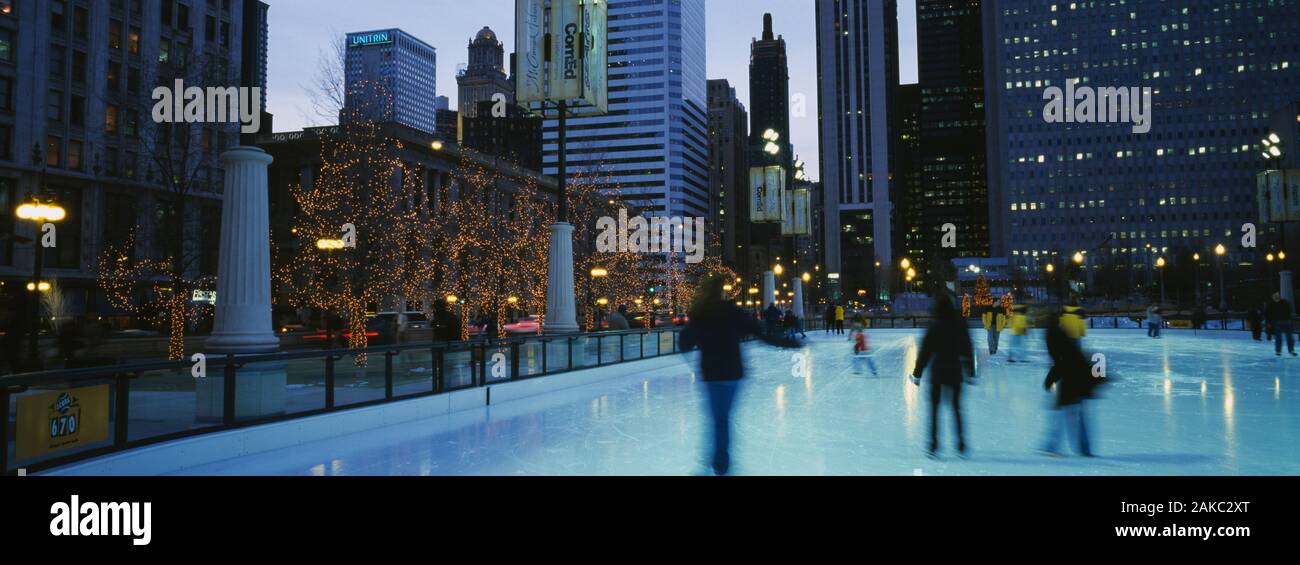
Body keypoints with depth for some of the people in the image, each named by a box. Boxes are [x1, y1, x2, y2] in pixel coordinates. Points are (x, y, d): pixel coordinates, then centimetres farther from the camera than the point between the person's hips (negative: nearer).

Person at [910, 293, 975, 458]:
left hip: (937, 372, -3)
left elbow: (925, 351, -9)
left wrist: (917, 373, -2)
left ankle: (934, 446, 4)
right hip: (955, 371, 3)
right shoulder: (960, 325, 0)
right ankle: (961, 445, 13)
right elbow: (968, 350, 6)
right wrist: (970, 373, 14)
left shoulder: (934, 326, -10)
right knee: (956, 407, 15)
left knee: (934, 408, 6)